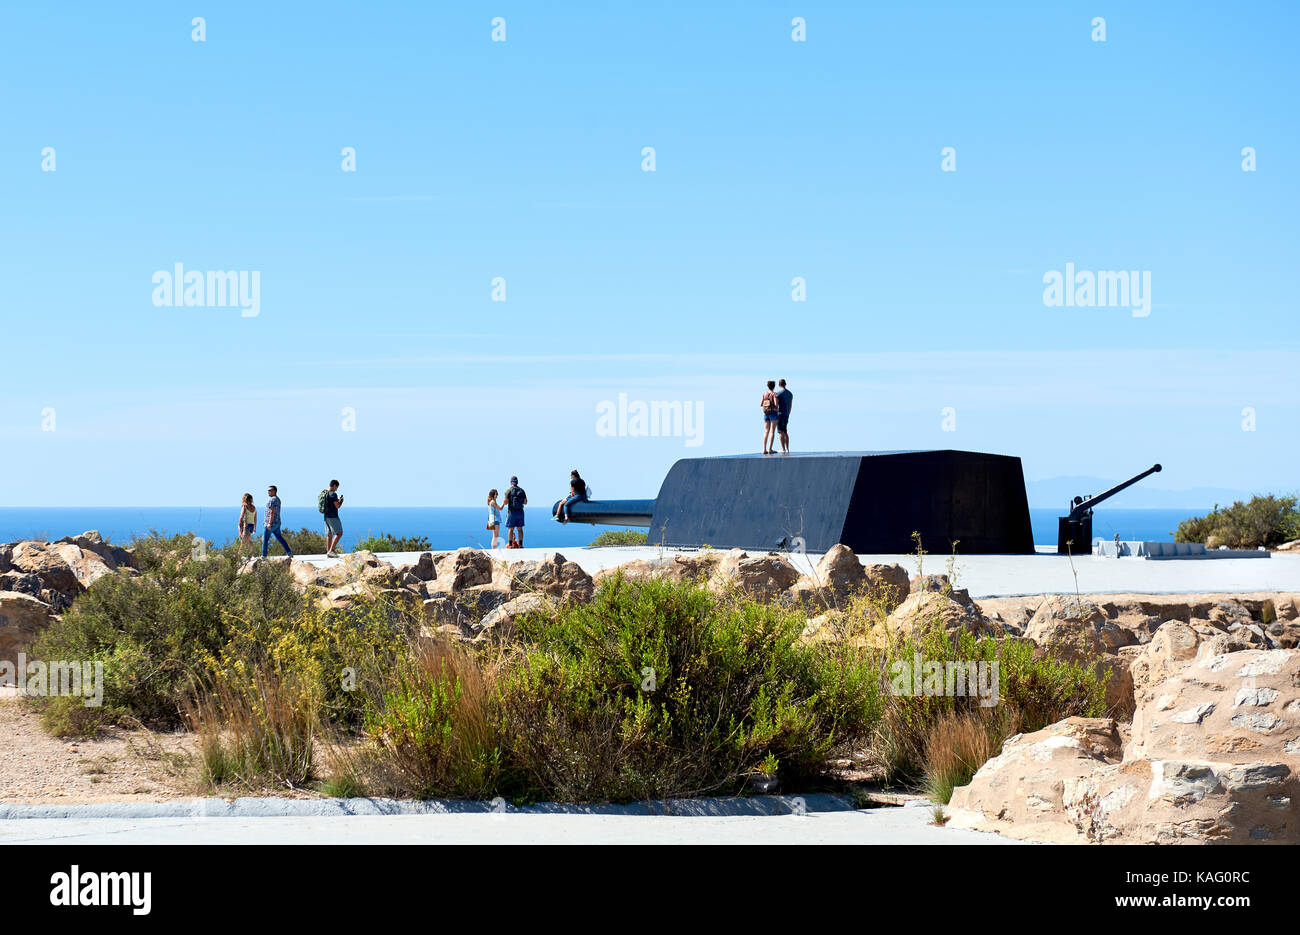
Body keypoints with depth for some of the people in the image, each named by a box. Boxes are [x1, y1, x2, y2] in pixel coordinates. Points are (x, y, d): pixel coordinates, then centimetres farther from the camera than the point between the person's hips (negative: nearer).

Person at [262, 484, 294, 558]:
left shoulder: (272, 500, -15)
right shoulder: (277, 499, 16)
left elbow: (272, 512, -22)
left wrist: (269, 523, -24)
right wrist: (266, 520, 27)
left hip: (271, 523, -9)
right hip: (277, 523, 9)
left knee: (265, 539, -1)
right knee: (279, 538, 11)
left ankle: (264, 556, 3)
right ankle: (289, 552, 4)